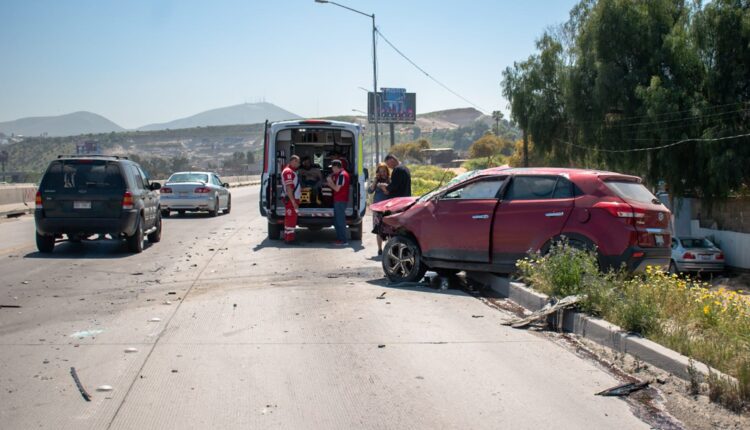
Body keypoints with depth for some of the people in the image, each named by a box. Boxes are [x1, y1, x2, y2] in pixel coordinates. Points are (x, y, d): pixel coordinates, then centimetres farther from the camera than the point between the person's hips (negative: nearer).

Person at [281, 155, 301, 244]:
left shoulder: (292, 171, 17)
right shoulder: (288, 171, -17)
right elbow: (288, 188, -23)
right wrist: (294, 202, -25)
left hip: (294, 199, 11)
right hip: (291, 200, -11)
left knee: (289, 219, 15)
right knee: (291, 219, -7)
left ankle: (287, 237, 22)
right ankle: (289, 239, -4)